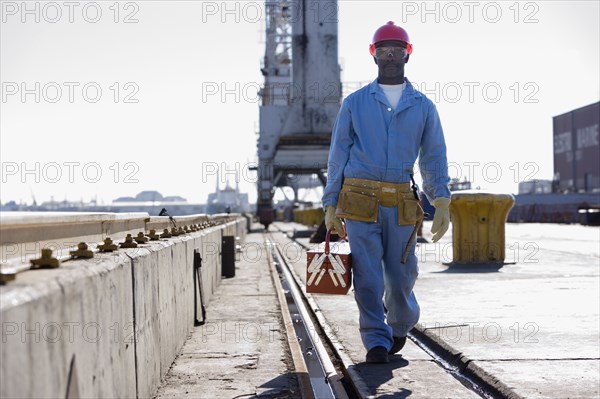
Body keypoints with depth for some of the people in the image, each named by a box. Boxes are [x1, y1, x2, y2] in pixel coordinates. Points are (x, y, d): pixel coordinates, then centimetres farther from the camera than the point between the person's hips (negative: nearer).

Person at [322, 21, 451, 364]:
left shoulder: (423, 107, 11)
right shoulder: (354, 103, 9)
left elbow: (434, 157, 8)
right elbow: (338, 155, 9)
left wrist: (442, 202, -6)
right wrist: (331, 206, 4)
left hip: (402, 203, 1)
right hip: (360, 201, -1)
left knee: (401, 274, 6)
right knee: (368, 276, -6)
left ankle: (400, 326, 33)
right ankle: (376, 342, 3)